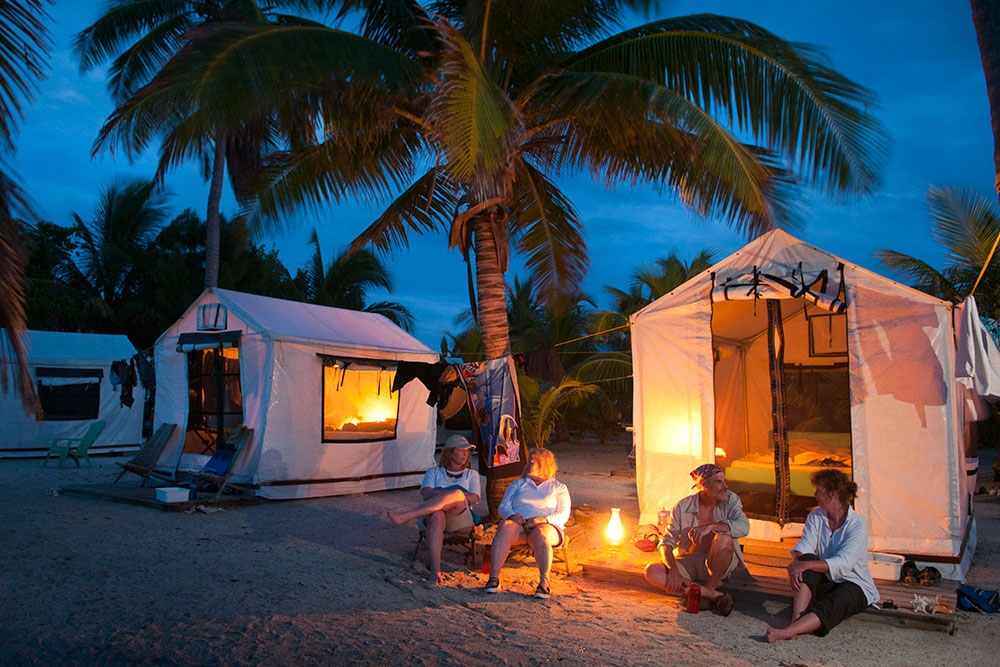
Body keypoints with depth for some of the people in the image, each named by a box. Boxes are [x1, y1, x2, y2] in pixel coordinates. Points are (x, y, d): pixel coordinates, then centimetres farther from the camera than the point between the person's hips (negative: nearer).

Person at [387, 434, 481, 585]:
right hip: (434, 516, 0)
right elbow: (426, 493, 2)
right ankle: (435, 570, -49)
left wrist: (454, 495, -5)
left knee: (456, 495, -35)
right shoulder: (434, 472, 24)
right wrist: (449, 495, -11)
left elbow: (473, 498, 6)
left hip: (461, 519, 0)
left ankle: (407, 515, -40)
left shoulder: (471, 474, 25)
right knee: (437, 516, -41)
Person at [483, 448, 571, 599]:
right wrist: (512, 516, -9)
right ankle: (493, 577, -41)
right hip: (518, 523, 2)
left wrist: (544, 519, -12)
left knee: (540, 533, -38)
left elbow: (564, 514, 7)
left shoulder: (558, 487, 22)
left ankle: (544, 583, -46)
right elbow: (503, 506, 15)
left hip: (547, 526, -1)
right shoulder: (517, 484, 29)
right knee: (505, 527, -34)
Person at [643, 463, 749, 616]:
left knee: (724, 539, -33)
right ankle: (713, 594, -26)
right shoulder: (683, 507, -7)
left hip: (718, 563, -1)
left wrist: (711, 526, -39)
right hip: (689, 563, 1)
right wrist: (673, 569, -27)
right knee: (652, 571, -26)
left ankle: (710, 588, -14)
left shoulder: (730, 500, -6)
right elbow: (666, 543, -8)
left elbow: (743, 526, -25)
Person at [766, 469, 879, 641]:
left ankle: (788, 632, -58)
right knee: (806, 558, -27)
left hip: (854, 585, -4)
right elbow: (804, 546, -11)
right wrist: (796, 563, -34)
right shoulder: (816, 516, 2)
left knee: (831, 606, -37)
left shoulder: (857, 525, -16)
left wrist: (807, 565, -38)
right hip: (825, 581, 4)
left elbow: (843, 564, -28)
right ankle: (796, 621, -42)